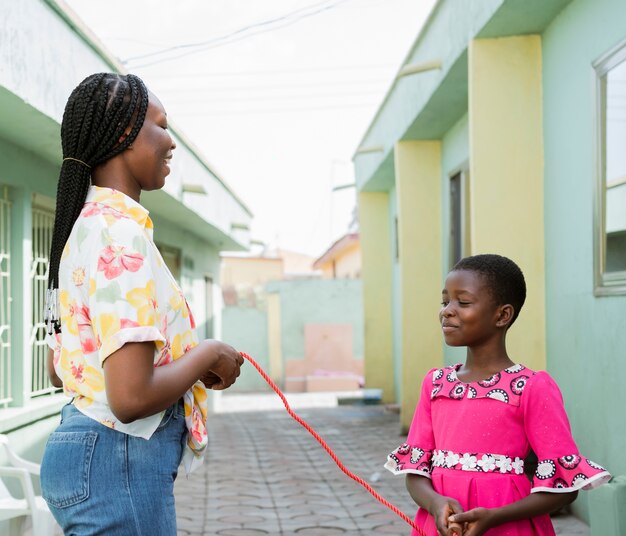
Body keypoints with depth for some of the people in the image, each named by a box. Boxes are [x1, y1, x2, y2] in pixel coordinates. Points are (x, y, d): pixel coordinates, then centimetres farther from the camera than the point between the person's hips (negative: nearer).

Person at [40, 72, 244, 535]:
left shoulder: (85, 224, 11)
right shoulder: (122, 232, -19)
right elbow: (131, 398, -27)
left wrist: (190, 362, 13)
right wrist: (206, 357, -9)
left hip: (80, 445, 10)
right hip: (119, 461, -10)